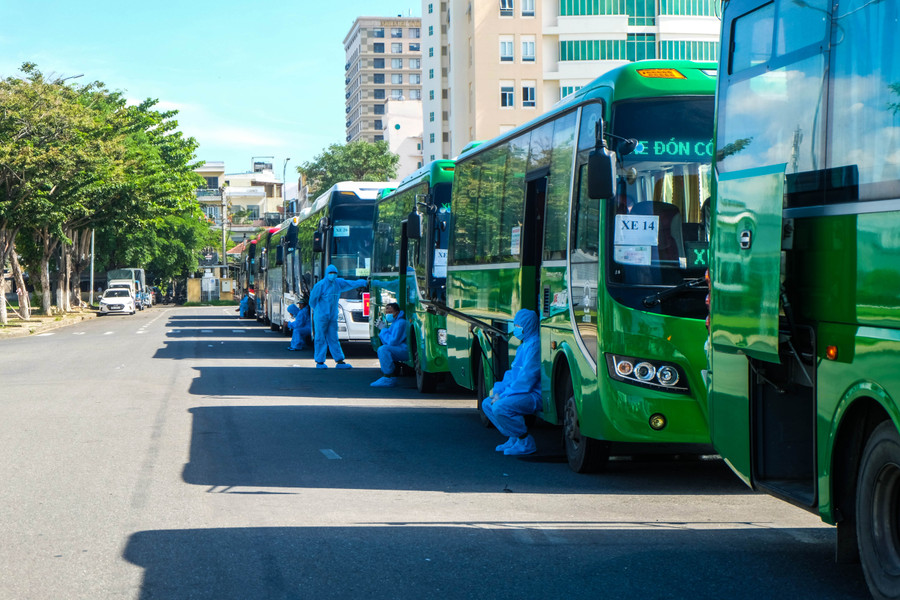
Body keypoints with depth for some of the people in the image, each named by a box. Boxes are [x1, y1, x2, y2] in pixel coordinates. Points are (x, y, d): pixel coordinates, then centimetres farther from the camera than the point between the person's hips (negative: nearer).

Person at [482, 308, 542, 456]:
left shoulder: (534, 346, -17)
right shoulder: (523, 346, 17)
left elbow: (526, 379, -22)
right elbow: (513, 373, 21)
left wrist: (503, 395, -18)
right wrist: (498, 388, 5)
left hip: (535, 396, -11)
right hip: (522, 393, 11)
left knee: (500, 407, -28)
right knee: (487, 404, 13)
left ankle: (526, 442, -12)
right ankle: (514, 438, 12)